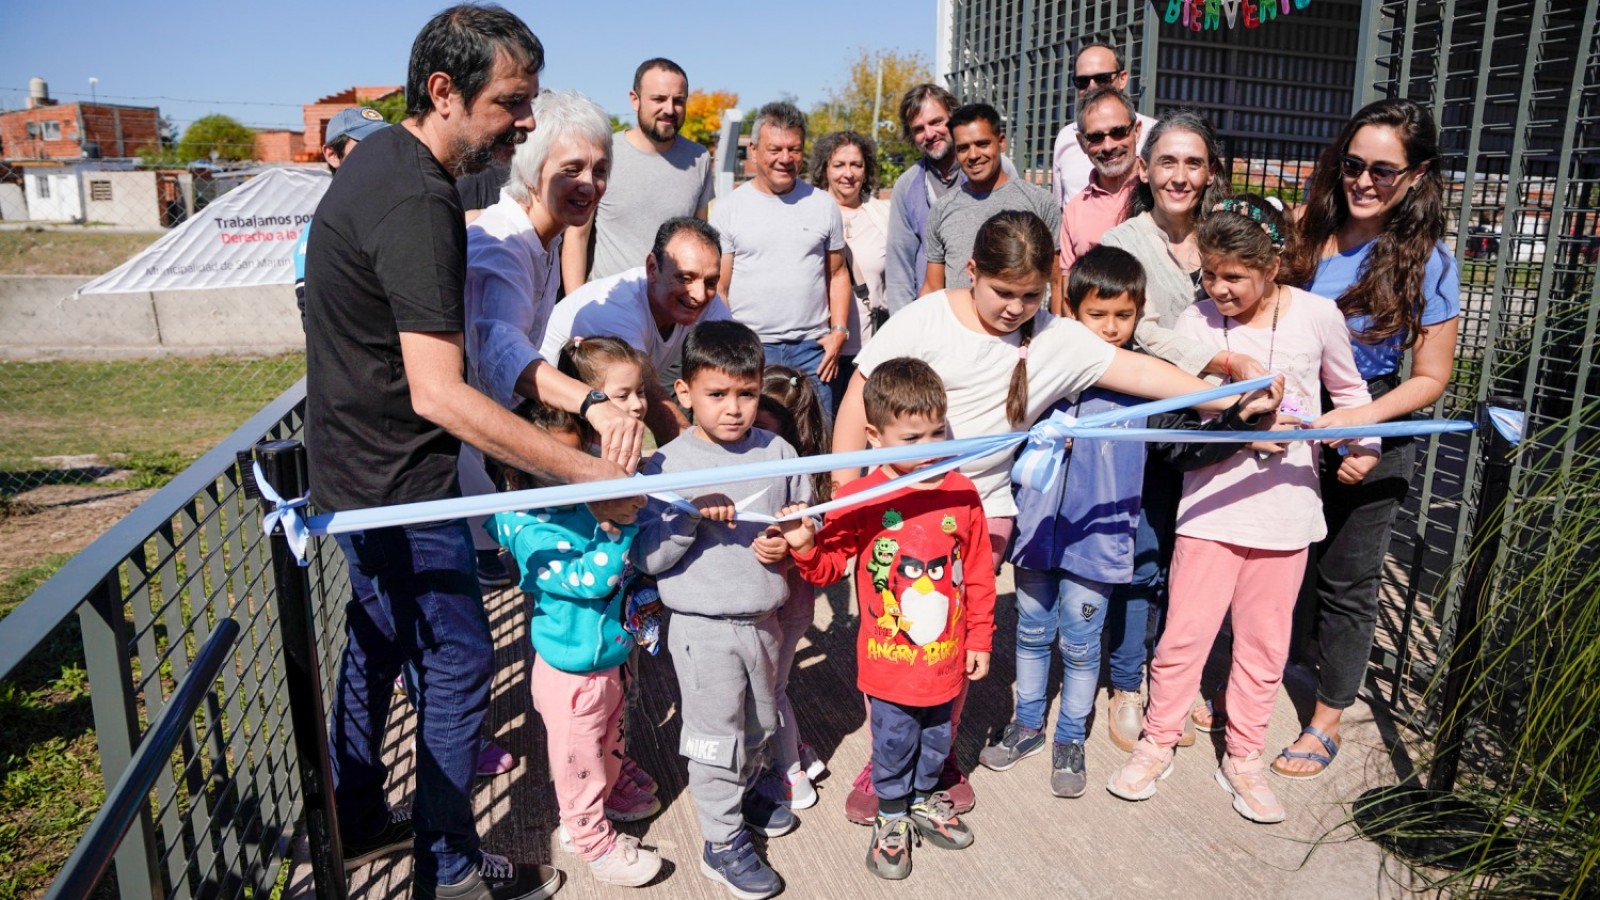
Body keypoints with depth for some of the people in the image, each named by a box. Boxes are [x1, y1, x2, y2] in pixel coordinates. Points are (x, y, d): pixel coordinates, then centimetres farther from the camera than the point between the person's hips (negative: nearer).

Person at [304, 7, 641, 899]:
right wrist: (587, 472, -32)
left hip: (359, 466, 10)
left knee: (377, 641, 22)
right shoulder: (418, 204, -26)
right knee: (459, 664, 3)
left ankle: (357, 820, 41)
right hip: (402, 482, -10)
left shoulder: (383, 156, 6)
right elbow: (439, 395, -33)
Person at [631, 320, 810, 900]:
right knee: (716, 736, 7)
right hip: (702, 629, -4)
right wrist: (689, 516, -28)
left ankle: (746, 789, 51)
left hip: (763, 620, 5)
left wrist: (789, 543, -10)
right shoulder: (668, 465, -13)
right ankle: (723, 844, 25)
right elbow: (648, 558, -15)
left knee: (758, 722, 24)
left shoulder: (778, 453, -2)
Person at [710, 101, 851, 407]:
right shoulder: (728, 209, 3)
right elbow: (718, 288, 2)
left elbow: (837, 274, 15)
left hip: (813, 348, 2)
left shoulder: (824, 205, 9)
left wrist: (839, 331, 2)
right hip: (749, 348, -1)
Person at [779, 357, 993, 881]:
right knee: (894, 743, 15)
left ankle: (923, 800, 49)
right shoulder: (862, 500, -14)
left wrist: (980, 639, 6)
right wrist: (804, 545, -27)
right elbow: (829, 565, -6)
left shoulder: (961, 493, -7)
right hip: (889, 660, -2)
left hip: (946, 657, 2)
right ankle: (892, 817, 39)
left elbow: (978, 575, 1)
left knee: (936, 738, 23)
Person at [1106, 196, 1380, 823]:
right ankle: (1157, 742, 22)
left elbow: (1347, 388, 15)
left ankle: (1243, 756, 28)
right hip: (1212, 503, -1)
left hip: (1286, 507, 2)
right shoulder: (1196, 324, -6)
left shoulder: (1317, 315, -2)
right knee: (1185, 631, 2)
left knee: (1264, 640, 12)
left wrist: (1363, 446, 2)